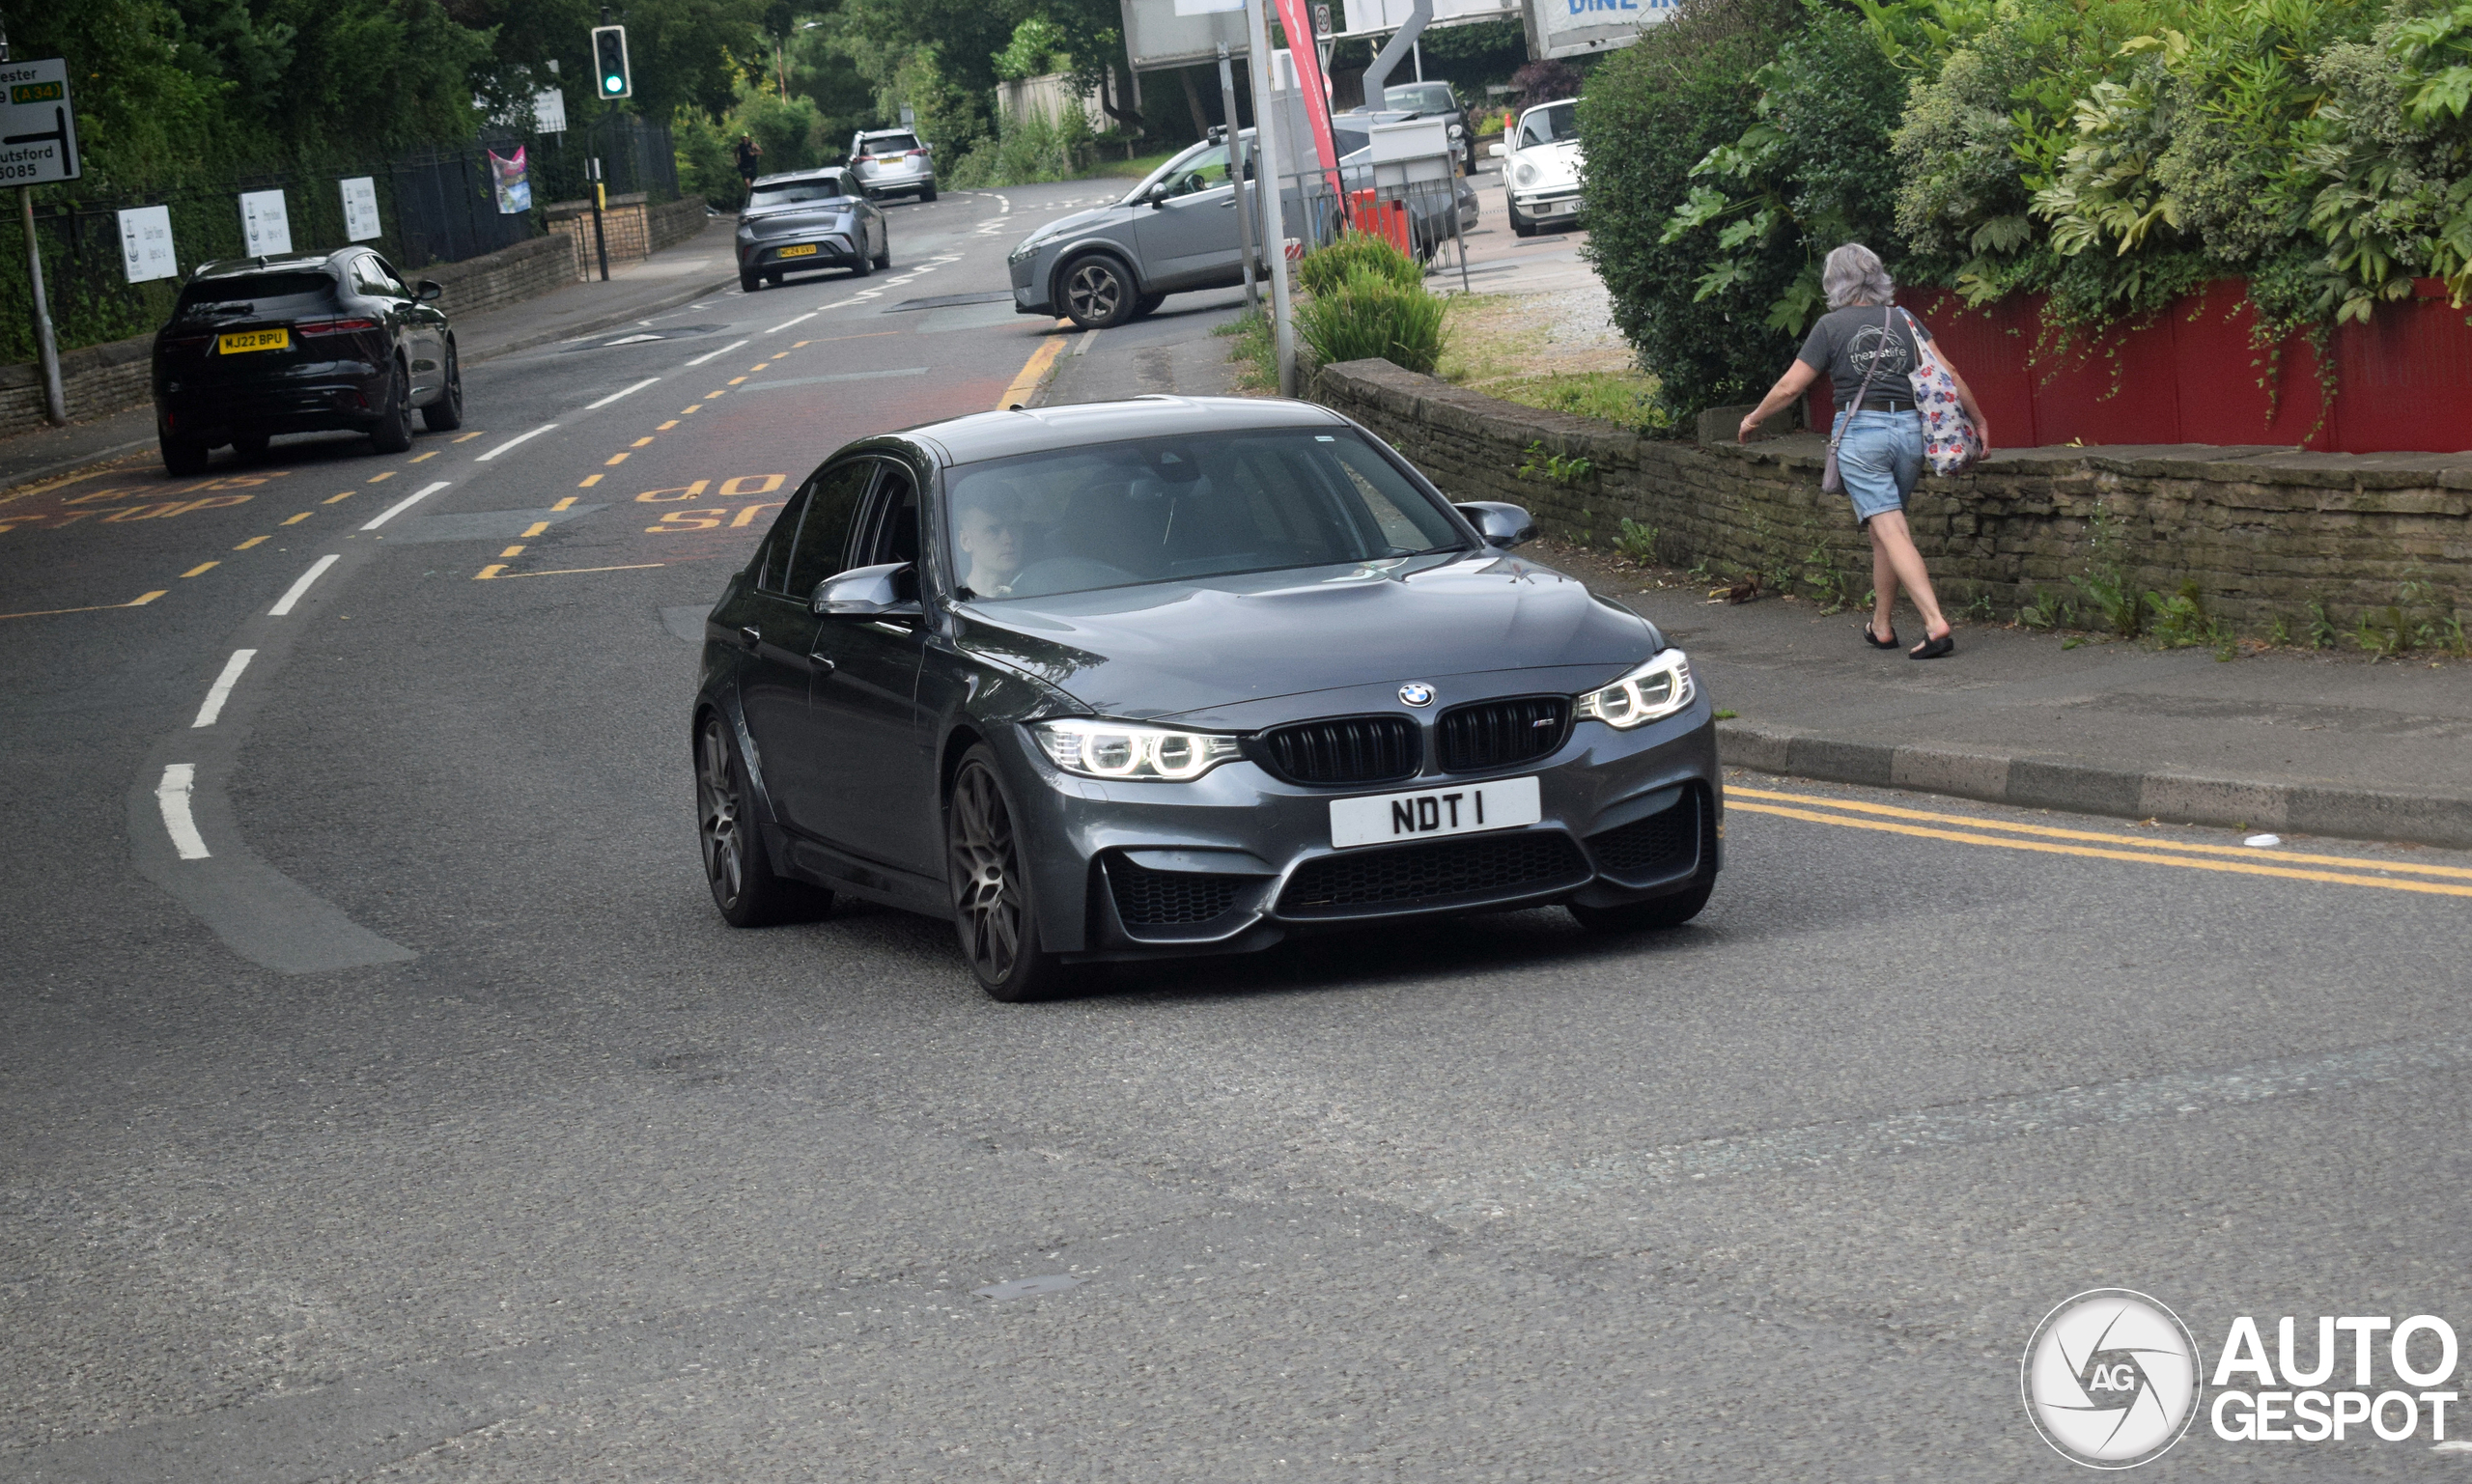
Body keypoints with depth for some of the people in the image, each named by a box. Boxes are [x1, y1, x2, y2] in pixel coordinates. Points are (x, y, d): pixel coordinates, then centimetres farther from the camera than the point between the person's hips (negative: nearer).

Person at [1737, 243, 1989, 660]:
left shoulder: (1831, 327, -1)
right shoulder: (1904, 321, 9)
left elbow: (1789, 387, 1)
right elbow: (1947, 373, 6)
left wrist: (1753, 419, 17)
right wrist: (1979, 420, 17)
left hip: (1860, 430, -4)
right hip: (1909, 429, 4)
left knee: (1891, 531, -9)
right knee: (1883, 529, 18)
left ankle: (1936, 623, -22)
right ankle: (1882, 626, 25)